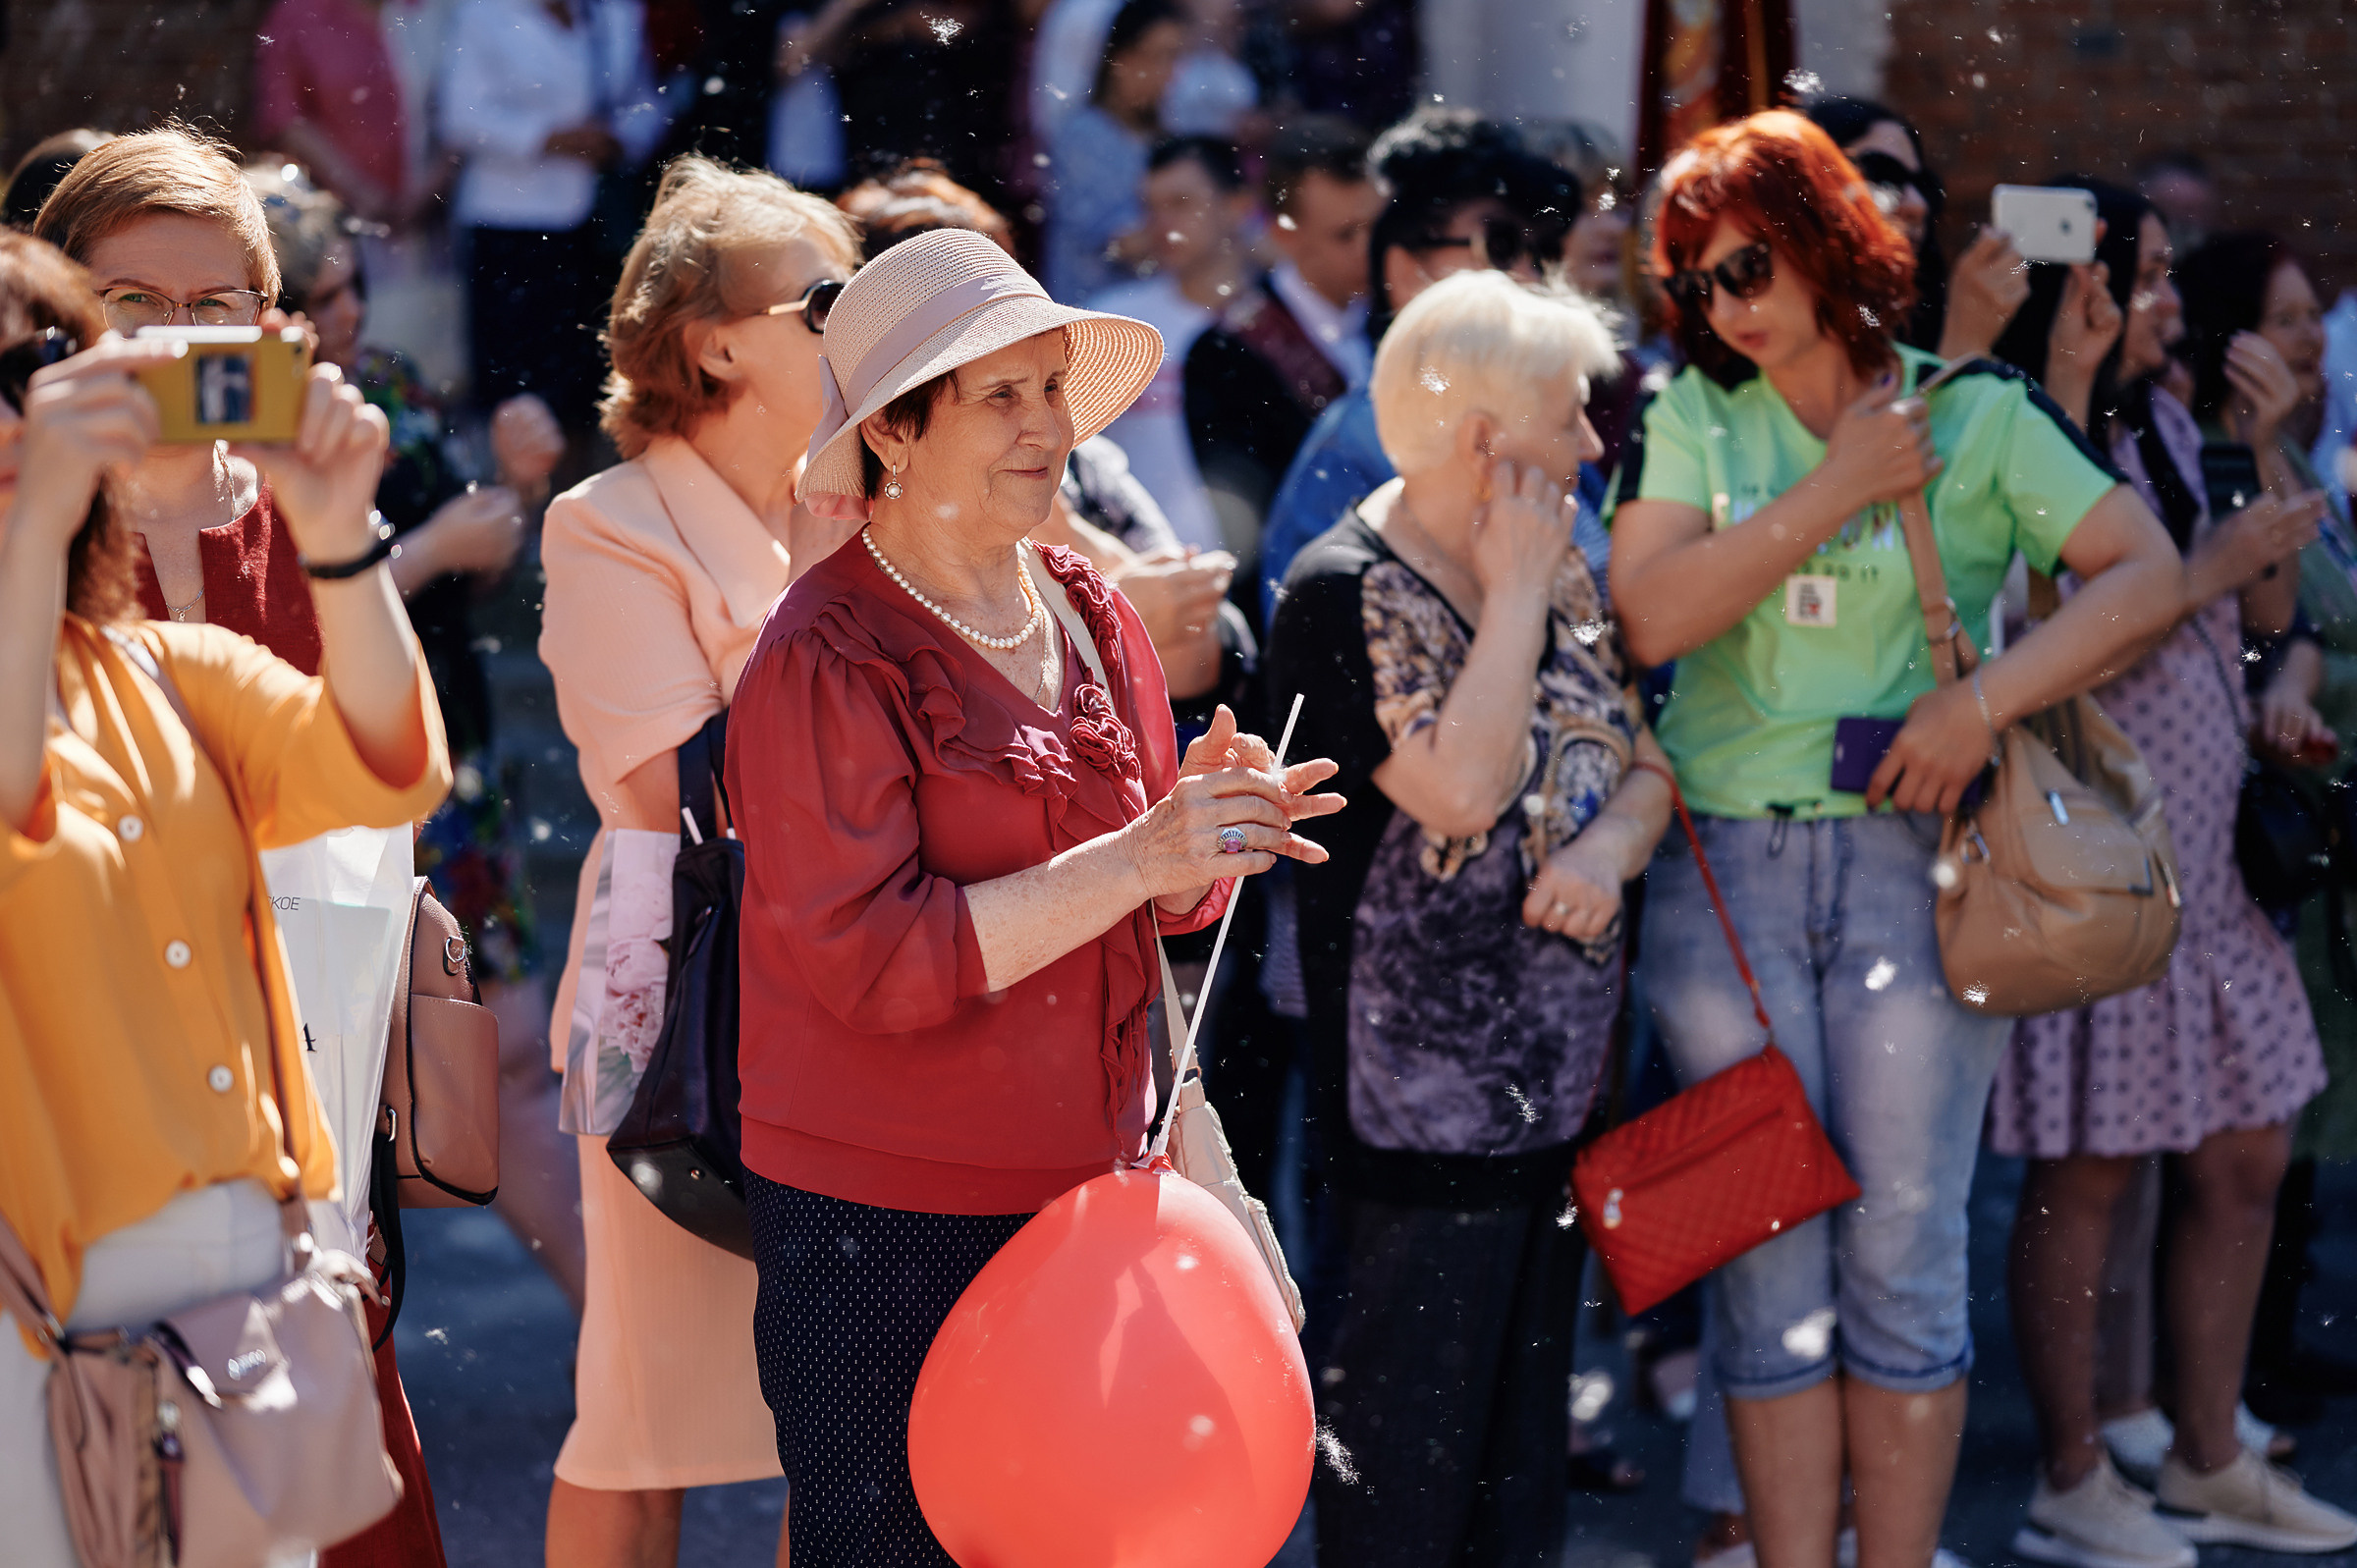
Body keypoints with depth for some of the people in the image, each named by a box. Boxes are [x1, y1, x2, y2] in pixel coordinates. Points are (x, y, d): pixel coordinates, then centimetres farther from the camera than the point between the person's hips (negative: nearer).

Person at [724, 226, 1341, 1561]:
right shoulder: (827, 660, -13)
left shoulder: (1091, 617, 9)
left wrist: (1205, 830, -7)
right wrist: (1135, 861, -24)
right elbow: (873, 959, -22)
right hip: (883, 1227, -6)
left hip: (1085, 1188, 6)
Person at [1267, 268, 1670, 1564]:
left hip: (1564, 1072, 8)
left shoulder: (1560, 571, 11)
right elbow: (1460, 790, -25)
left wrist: (1615, 842, -9)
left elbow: (1643, 765, 14)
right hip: (1427, 1097, -8)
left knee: (1528, 1436, 15)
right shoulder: (1342, 596, -14)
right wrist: (1514, 597, -16)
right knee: (1411, 1445, -2)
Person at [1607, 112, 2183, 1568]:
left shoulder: (1977, 413, 3)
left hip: (1913, 858, -1)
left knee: (1904, 1251, 1)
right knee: (1767, 1258, 3)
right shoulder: (1695, 417, 8)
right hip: (1726, 863, 1)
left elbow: (2149, 575, -6)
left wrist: (1984, 700, -15)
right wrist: (1839, 488, -9)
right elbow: (1649, 616, -7)